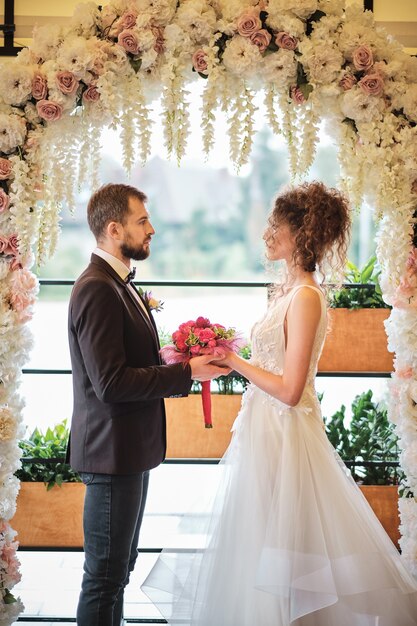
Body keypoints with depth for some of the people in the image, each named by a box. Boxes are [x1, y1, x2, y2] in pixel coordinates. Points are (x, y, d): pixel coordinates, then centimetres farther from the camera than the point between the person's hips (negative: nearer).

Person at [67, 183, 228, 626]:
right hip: (113, 452, -10)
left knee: (119, 568, 19)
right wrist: (186, 372, -20)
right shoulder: (97, 289, -20)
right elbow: (111, 383, -25)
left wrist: (177, 365, 3)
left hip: (130, 449, 11)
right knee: (105, 575, -1)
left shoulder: (117, 284, 13)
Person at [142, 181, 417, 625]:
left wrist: (234, 362, -15)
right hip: (265, 427, 10)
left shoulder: (306, 297, -19)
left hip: (283, 436, -10)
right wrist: (228, 358, 11)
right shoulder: (289, 290, 9)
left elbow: (290, 389, -22)